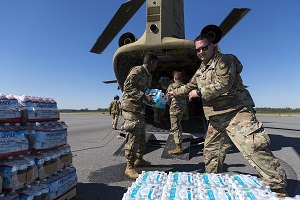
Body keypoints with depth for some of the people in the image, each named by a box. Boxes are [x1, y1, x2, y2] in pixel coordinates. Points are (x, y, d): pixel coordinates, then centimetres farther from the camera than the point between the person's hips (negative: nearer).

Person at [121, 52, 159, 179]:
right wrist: (144, 96, -22)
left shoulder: (149, 75, 17)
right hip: (130, 108, -10)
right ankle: (129, 167, -1)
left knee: (141, 136, 16)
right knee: (133, 137, -10)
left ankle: (139, 159, 32)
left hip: (140, 109, 10)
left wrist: (152, 99, 7)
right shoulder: (137, 70, -11)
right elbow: (127, 86, -19)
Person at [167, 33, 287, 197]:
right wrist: (175, 92, 41)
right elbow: (190, 87, 35)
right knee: (211, 151, 15)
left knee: (255, 148, -19)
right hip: (217, 119, 8)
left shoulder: (224, 60, -5)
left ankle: (278, 187, -5)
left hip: (237, 112, -8)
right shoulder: (200, 71, 20)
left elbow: (223, 84, -19)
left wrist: (200, 92, -10)